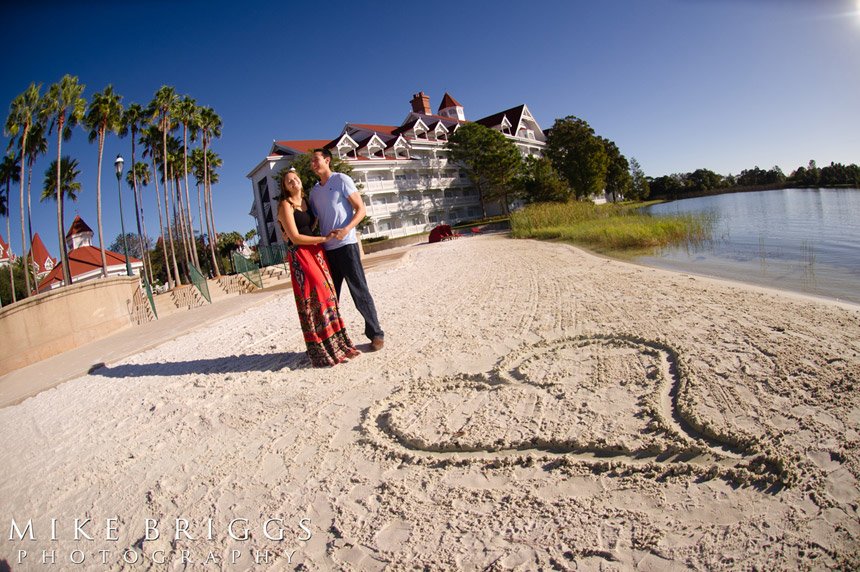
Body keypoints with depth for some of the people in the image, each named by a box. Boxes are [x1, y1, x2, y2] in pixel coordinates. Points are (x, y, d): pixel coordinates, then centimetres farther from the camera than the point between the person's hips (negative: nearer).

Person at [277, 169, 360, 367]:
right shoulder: (285, 205, -5)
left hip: (316, 252, 7)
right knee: (316, 299, -9)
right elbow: (295, 238, -13)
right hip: (300, 256, -7)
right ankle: (325, 353, -1)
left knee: (327, 296, 4)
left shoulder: (306, 201, 17)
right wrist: (324, 239, -7)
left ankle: (338, 345, 11)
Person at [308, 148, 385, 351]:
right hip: (326, 249, 7)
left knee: (359, 291, -5)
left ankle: (376, 334, 5)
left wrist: (346, 229, -21)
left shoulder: (341, 180, 0)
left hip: (346, 245, -6)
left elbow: (360, 209, -6)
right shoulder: (314, 191, 17)